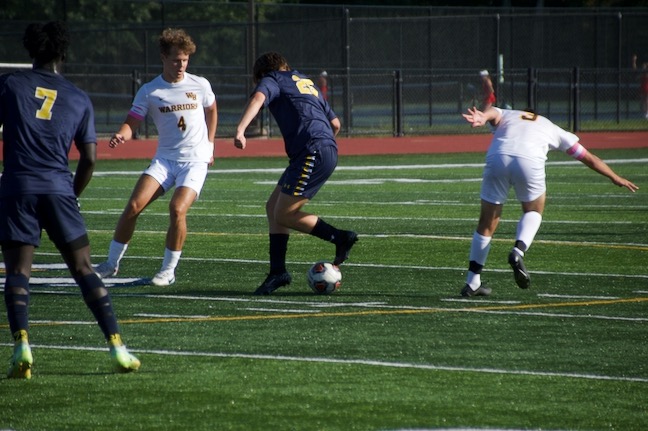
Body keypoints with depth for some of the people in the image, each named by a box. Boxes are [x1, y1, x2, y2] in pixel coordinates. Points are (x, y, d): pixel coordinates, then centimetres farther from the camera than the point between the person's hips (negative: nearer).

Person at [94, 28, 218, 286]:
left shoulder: (200, 86, 0)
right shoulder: (149, 92, -2)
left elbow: (211, 111, 20)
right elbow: (132, 122, -6)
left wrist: (209, 145, 18)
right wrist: (121, 135, -29)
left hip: (195, 161, -1)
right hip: (164, 159, 1)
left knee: (177, 209, -23)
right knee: (133, 206, -13)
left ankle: (168, 270, -8)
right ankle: (111, 263, 2)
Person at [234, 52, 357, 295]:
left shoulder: (271, 81, 7)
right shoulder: (307, 83, 30)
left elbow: (258, 98, -18)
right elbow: (335, 123, 31)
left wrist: (240, 129, -32)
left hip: (312, 152, -9)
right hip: (328, 149, 9)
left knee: (284, 215, -5)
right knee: (273, 207, 12)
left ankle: (341, 238, 0)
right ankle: (278, 271, 7)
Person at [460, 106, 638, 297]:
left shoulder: (505, 115, 33)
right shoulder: (551, 128, 34)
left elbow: (491, 112, 6)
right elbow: (588, 158, 41)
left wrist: (481, 118, -16)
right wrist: (615, 178, 51)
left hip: (497, 158, 0)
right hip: (530, 161, 0)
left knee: (487, 223, 12)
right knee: (533, 211, 27)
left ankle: (472, 284, 15)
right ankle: (518, 251, -1)